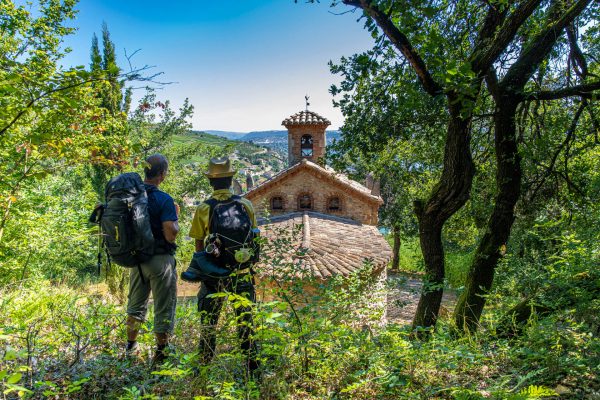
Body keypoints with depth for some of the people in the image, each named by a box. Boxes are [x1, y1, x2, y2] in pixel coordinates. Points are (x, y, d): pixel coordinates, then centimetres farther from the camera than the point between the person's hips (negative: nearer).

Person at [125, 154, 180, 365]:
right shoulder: (164, 200, -19)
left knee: (136, 304, 24)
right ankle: (161, 353, 15)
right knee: (164, 308, 7)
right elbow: (171, 235, -21)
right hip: (160, 260, -6)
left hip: (136, 258, 6)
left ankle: (131, 347, 37)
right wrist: (175, 217, -5)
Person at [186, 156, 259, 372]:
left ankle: (205, 362, 24)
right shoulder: (245, 205, -5)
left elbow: (199, 243, -1)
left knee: (209, 318, 15)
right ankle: (251, 360, 19)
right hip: (241, 269, 1)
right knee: (245, 318, 13)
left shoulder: (203, 209, -7)